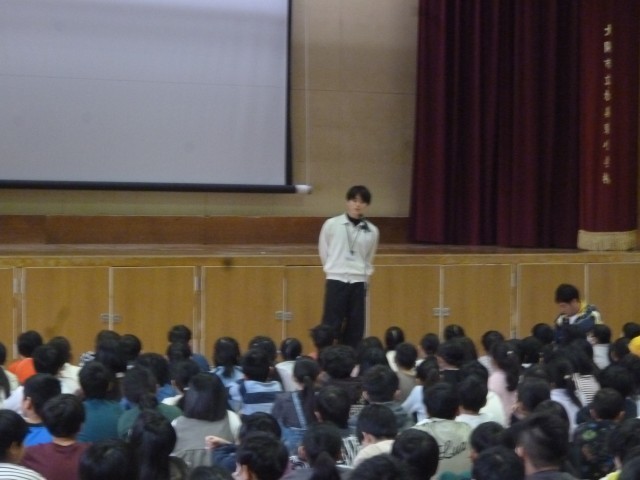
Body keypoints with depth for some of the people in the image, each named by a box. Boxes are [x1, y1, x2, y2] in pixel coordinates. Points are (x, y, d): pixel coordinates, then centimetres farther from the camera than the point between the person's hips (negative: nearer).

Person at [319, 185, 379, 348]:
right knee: (331, 325, -3)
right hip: (336, 280, -2)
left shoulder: (372, 231, 2)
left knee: (356, 326, 5)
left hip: (359, 282, 2)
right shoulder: (331, 224, -4)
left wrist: (363, 273, 8)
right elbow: (324, 251, 7)